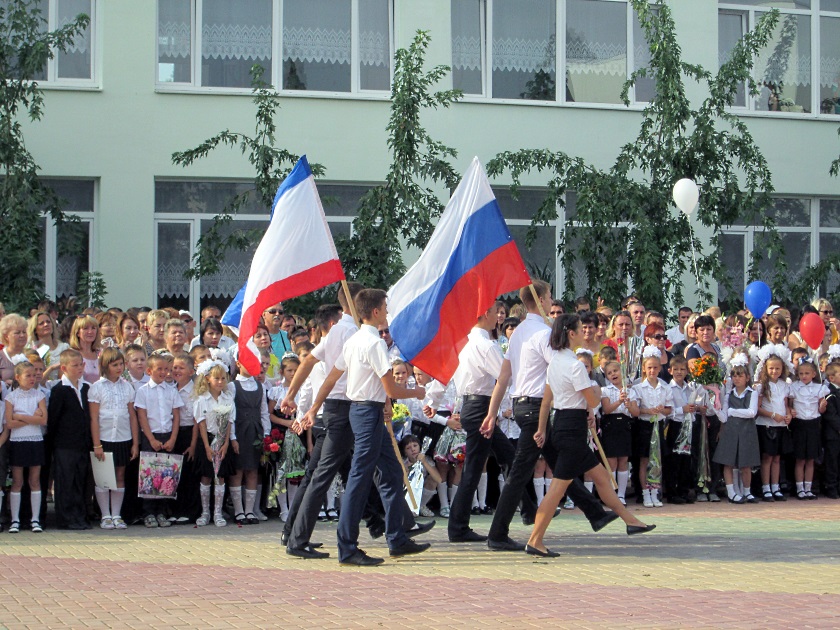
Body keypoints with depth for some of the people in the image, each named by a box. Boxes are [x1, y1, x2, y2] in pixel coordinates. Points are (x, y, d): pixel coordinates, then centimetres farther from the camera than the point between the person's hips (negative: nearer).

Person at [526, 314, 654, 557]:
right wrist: (596, 390, 7)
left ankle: (630, 521, 25)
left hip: (560, 425, 10)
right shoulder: (574, 364, -18)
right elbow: (593, 401, -14)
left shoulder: (555, 362, 10)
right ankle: (535, 541, -6)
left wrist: (542, 429, 16)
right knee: (559, 486, -7)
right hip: (573, 427, -10)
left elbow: (546, 400, 13)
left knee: (601, 476, 16)